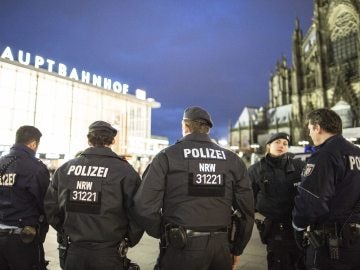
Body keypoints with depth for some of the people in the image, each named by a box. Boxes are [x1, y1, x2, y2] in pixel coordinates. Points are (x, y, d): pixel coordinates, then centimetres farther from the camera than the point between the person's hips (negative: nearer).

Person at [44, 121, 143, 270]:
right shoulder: (124, 170, -13)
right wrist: (129, 241, 5)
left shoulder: (65, 168, -1)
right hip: (108, 252, -3)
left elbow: (50, 206, 7)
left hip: (74, 252, 3)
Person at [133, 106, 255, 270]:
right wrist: (237, 249, 17)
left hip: (183, 247, -3)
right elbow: (247, 208, 5)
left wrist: (163, 234, 6)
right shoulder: (232, 159, 4)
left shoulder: (167, 156, -6)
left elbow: (145, 206, -12)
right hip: (221, 246, 4)